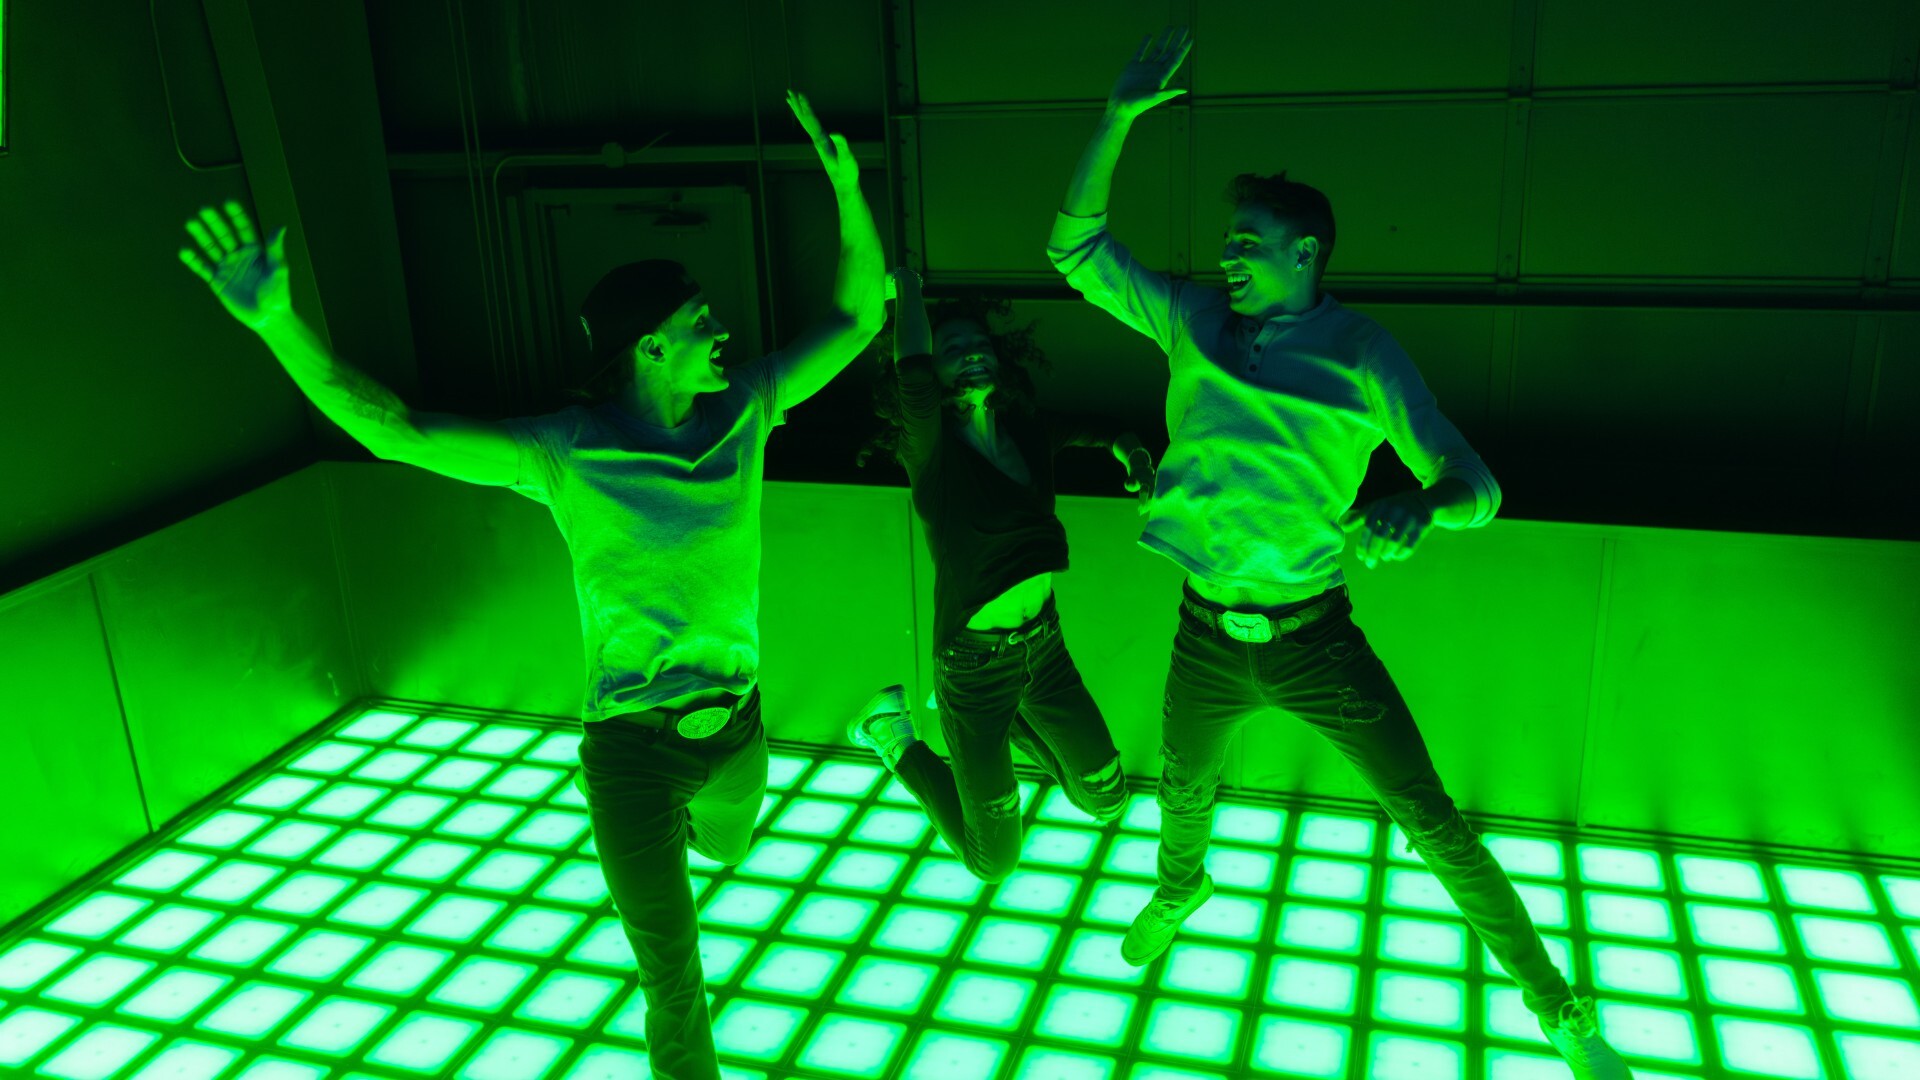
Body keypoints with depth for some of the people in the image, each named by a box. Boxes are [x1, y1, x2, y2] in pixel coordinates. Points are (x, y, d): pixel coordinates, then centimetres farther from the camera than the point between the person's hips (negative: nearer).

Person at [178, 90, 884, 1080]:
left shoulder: (743, 412, -5)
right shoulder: (562, 455, -16)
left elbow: (856, 320, 0)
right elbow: (390, 430, -19)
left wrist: (849, 190, -12)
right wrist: (278, 323, -31)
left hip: (736, 727, 5)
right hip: (632, 746, -5)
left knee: (725, 850, 38)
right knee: (676, 995, 0)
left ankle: (648, 859, 76)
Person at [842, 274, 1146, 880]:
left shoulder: (1026, 433, -1)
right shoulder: (930, 446, -18)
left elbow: (1094, 428, 19)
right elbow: (912, 371, -37)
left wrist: (1129, 449, -1)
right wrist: (905, 280, -25)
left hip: (1043, 644, 6)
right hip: (974, 662, -6)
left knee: (1106, 801, 18)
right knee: (992, 861, 9)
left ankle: (1010, 725, 35)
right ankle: (891, 732, 26)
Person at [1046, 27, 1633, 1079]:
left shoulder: (1361, 353, -11)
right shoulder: (1192, 320, -2)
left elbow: (1474, 483, -13)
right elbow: (1075, 247, -4)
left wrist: (1420, 506, -38)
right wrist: (1120, 116, -15)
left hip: (1315, 637, -3)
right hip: (1207, 636, 3)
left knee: (1433, 824, -2)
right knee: (1184, 792, 25)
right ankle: (1181, 887, 61)